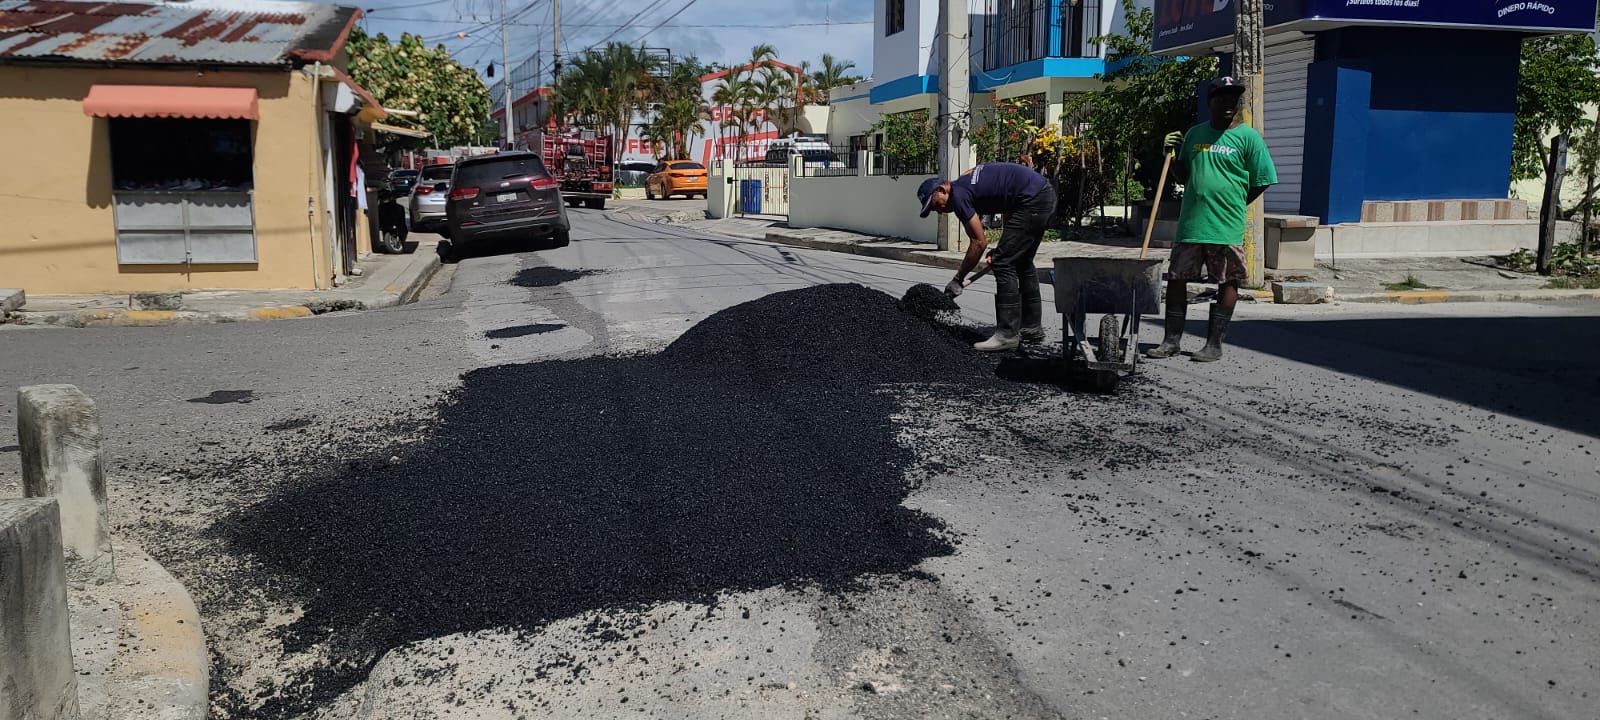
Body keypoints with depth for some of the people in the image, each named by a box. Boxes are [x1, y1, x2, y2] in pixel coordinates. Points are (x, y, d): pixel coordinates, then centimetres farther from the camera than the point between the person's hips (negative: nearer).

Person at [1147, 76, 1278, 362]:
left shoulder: (1248, 137, -2)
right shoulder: (1194, 134, 12)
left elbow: (1261, 182, -1)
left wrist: (1232, 206, 1)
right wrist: (1173, 155, 1)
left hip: (1227, 228, -4)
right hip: (1190, 225, 4)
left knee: (1227, 284, 3)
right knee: (1176, 279, 5)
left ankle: (1214, 344, 11)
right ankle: (1171, 340, 14)